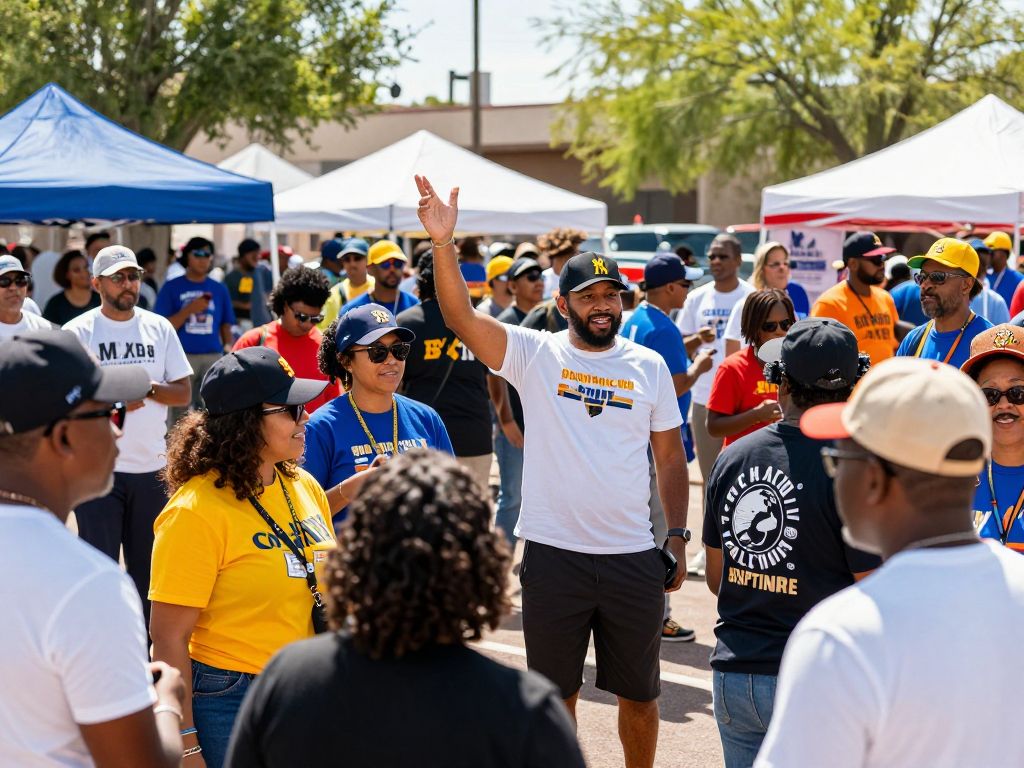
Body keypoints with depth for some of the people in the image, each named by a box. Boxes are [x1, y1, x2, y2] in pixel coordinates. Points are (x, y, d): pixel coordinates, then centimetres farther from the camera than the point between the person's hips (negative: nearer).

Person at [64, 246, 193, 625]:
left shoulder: (159, 328, 8)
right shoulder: (77, 332, -2)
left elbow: (184, 392, 7)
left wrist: (149, 387, -13)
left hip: (152, 466, 3)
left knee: (148, 566, 11)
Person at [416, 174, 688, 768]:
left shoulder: (650, 367, 4)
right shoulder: (535, 354, -3)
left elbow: (671, 458, 9)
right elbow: (461, 317, -16)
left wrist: (679, 538, 3)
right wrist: (444, 243, -29)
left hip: (634, 557, 2)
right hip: (554, 555, -2)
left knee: (639, 692, 14)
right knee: (556, 693, 11)